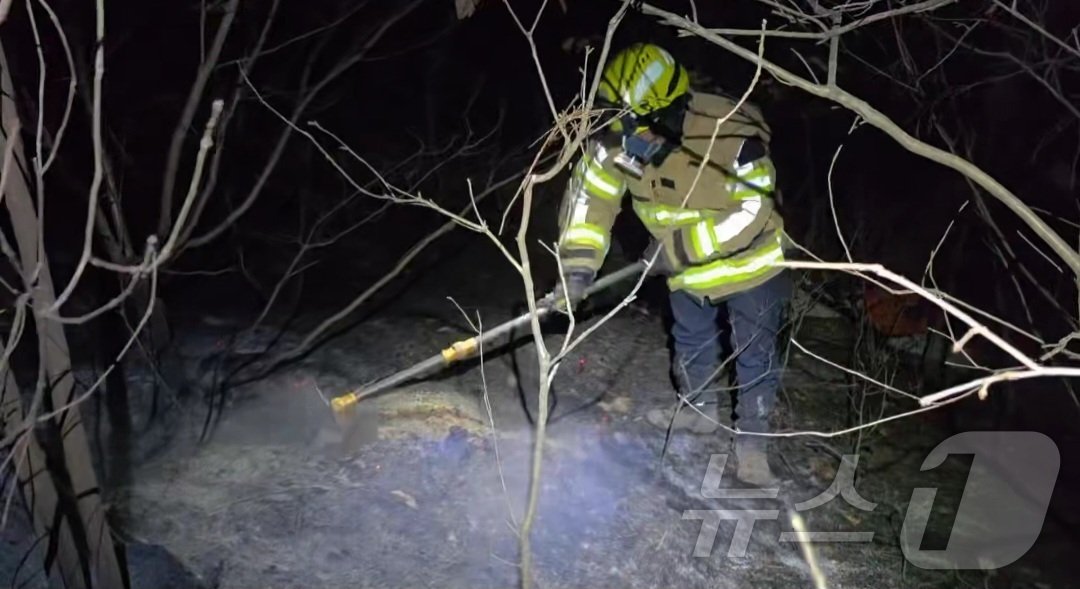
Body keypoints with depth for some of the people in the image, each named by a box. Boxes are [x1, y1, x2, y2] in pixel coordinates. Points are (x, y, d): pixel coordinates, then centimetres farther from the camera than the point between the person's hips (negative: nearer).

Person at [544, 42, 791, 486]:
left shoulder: (732, 138, -37)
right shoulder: (621, 137, -23)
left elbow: (752, 212, -31)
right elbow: (590, 195, -19)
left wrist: (678, 246, -34)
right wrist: (578, 265, -30)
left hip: (749, 260, -5)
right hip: (686, 266, 5)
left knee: (756, 353, 6)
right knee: (690, 340, 24)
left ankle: (751, 439, 24)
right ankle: (699, 408, 48)